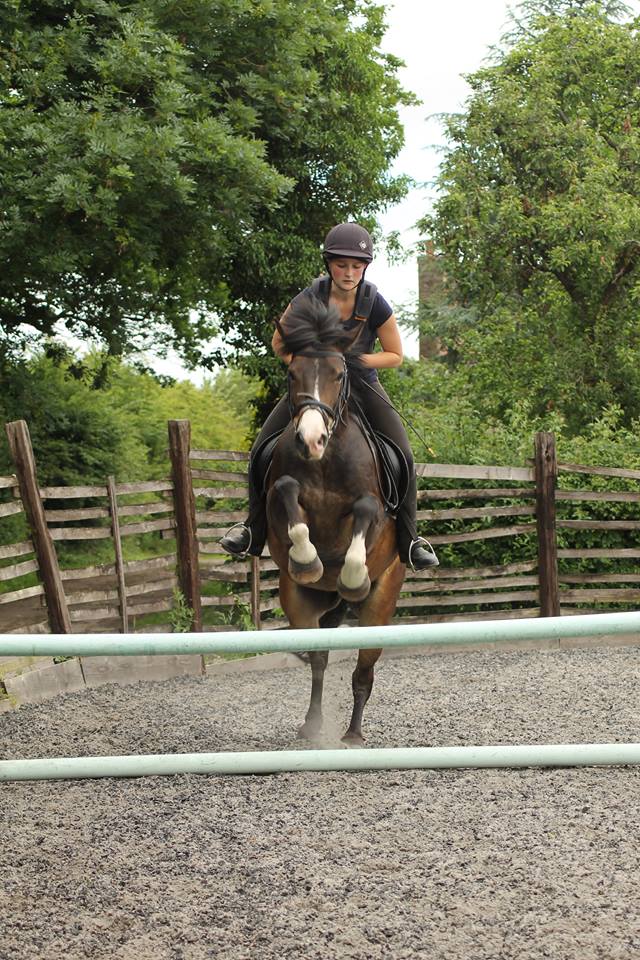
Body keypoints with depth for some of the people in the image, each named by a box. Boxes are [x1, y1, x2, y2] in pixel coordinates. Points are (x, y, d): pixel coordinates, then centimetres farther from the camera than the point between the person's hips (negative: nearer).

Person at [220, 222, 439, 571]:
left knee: (403, 457, -17)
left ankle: (408, 540, -2)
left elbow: (395, 356, -5)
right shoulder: (308, 301, -16)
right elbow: (280, 344, -1)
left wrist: (357, 359, -21)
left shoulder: (376, 305, -17)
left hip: (362, 385, -1)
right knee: (262, 451, -11)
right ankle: (253, 530, 8)